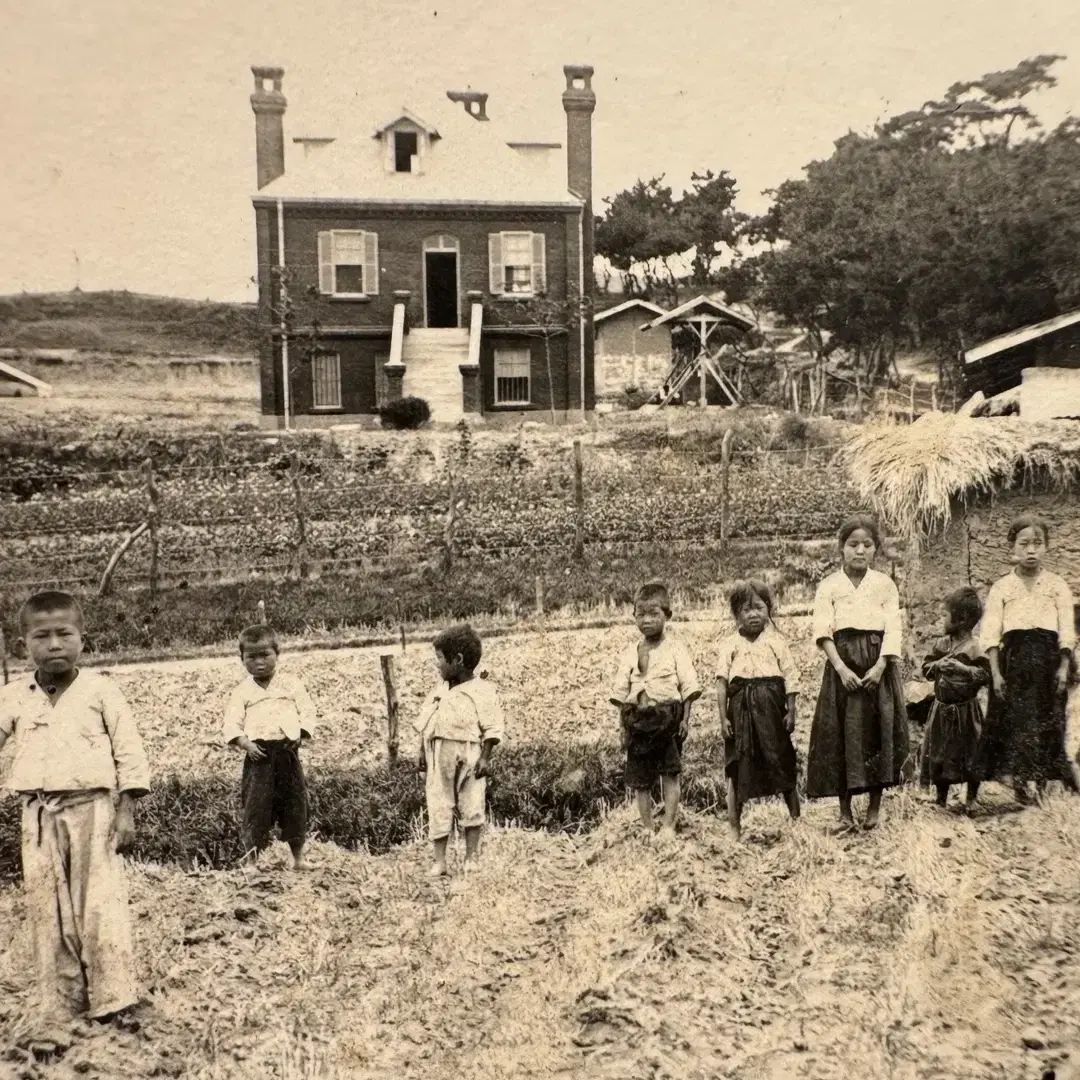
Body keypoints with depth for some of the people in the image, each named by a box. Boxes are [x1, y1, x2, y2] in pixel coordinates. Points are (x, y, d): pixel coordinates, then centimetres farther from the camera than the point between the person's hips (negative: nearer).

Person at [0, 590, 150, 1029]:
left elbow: (129, 752, -3)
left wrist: (126, 812, -7)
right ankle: (59, 1009, 19)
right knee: (47, 913, 8)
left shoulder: (101, 690, -3)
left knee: (102, 908, -5)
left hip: (93, 808, -3)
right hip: (39, 815, 4)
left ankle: (114, 1003, 3)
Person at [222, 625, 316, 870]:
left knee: (294, 803, 7)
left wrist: (301, 735, -8)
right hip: (258, 754, 0)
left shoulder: (292, 684, 8)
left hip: (287, 751, 1)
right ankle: (252, 860, 6)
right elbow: (231, 724, 2)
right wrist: (245, 743, -14)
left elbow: (308, 713, 6)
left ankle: (298, 857, 21)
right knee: (255, 804, -4)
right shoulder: (241, 692, 8)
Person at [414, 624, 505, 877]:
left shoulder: (482, 691, -8)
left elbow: (492, 728, -9)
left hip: (469, 759, -5)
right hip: (439, 760, 5)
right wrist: (423, 752, 10)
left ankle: (471, 859, 15)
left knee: (471, 808, 2)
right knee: (439, 809, 4)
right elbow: (425, 722, 14)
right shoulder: (440, 689, 8)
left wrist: (485, 757, -14)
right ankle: (439, 862, 10)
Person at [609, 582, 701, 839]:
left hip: (668, 716, -3)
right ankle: (647, 827, 16)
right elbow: (620, 692, 11)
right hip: (638, 718, 3)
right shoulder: (629, 653, 10)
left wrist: (685, 719, -9)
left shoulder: (675, 648, 1)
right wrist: (623, 725, 5)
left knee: (669, 773, -4)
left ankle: (668, 826, 5)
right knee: (639, 779, 5)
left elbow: (688, 686, -1)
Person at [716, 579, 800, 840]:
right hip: (740, 706, 1)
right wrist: (723, 717, -2)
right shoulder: (730, 644, 5)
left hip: (771, 705, -1)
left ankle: (796, 818, 19)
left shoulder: (776, 641, 5)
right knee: (737, 767, 5)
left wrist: (791, 712, -3)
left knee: (781, 760, 5)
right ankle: (734, 826, 14)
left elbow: (790, 678, 3)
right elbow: (721, 680, 3)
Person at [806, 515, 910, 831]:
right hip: (843, 663, 0)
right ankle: (845, 811, 8)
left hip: (878, 664, 1)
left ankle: (874, 807, 13)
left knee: (878, 731, 1)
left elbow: (893, 629, -1)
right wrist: (841, 668, -15)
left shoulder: (885, 584, 6)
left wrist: (880, 666, -14)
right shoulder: (829, 586, 4)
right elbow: (822, 632, -4)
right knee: (842, 733, 0)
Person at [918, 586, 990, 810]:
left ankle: (972, 797, 23)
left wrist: (961, 668, -25)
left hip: (964, 709, -6)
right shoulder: (941, 644, 5)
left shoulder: (973, 648, -14)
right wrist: (938, 664, -10)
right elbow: (926, 668, 9)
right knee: (938, 751, 11)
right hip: (942, 707, 6)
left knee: (968, 753, 5)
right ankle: (941, 796, 25)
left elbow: (985, 675, -20)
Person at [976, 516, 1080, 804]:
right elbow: (991, 633, 2)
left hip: (1048, 659, 1)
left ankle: (1043, 785, 9)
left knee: (1048, 721, 0)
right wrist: (995, 673, -6)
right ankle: (1020, 785, 3)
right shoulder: (1001, 587, 7)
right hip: (1013, 658, -1)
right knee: (1015, 721, -4)